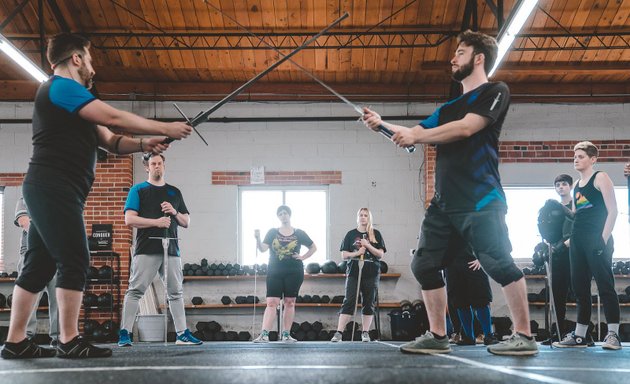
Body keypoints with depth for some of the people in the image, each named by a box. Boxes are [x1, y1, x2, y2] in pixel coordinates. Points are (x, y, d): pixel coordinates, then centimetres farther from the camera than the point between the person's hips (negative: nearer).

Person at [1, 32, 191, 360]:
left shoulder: (70, 99, 25)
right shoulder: (61, 87, -7)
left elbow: (109, 140, 18)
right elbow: (114, 118, -15)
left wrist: (143, 144, 0)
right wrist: (164, 129, -9)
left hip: (50, 191, 10)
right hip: (54, 188, -10)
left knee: (40, 264, 8)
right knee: (74, 261, -11)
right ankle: (69, 342, -9)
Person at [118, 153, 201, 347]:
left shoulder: (174, 192, 19)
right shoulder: (138, 190, 7)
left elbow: (186, 222, 19)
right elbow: (129, 219, -5)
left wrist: (175, 213, -2)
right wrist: (156, 222, -13)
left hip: (171, 249, 4)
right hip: (146, 250, -4)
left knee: (176, 293, 7)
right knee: (135, 291, -7)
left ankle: (182, 334, 12)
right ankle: (125, 334, -4)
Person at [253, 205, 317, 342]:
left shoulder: (299, 233, 5)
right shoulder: (272, 232, 5)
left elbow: (313, 247, 15)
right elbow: (263, 248, -6)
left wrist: (303, 257, 3)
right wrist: (257, 239, -23)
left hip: (294, 272, 1)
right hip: (274, 272, -1)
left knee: (290, 302, 5)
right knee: (271, 302, -8)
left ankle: (286, 334, 13)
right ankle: (264, 335, -13)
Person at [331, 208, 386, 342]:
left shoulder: (376, 234, 8)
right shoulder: (351, 234, 9)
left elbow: (381, 254, 2)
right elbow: (344, 255, 5)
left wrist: (368, 245, -11)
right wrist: (356, 253, -12)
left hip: (371, 274, 1)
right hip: (353, 272, -1)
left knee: (369, 303, 3)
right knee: (349, 301, -8)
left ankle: (365, 333, 11)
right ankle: (339, 333, -12)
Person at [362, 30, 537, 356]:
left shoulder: (495, 92, 0)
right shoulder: (450, 107, 24)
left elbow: (466, 128, -14)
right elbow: (417, 133, 21)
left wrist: (415, 136, -11)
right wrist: (382, 124, 7)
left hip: (480, 200, -8)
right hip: (444, 202, 8)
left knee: (498, 262, -14)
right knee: (424, 265, 4)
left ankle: (524, 337, -5)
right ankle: (437, 337, 10)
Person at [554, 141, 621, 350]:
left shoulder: (600, 178, -1)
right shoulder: (576, 185, 19)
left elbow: (613, 211, -8)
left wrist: (604, 239, -16)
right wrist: (571, 238, 11)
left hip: (597, 239, -8)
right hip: (577, 241, 8)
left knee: (605, 285, -8)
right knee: (579, 287, 7)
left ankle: (613, 334, -6)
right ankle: (579, 335, 12)